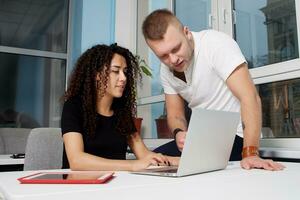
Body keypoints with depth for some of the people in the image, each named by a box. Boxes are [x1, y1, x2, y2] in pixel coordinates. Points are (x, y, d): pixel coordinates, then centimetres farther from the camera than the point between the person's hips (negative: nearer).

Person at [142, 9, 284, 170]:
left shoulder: (215, 43, -21)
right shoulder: (166, 70, -2)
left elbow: (249, 98, -27)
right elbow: (175, 114, 3)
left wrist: (250, 154, -35)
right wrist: (179, 133, -20)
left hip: (235, 137, -5)